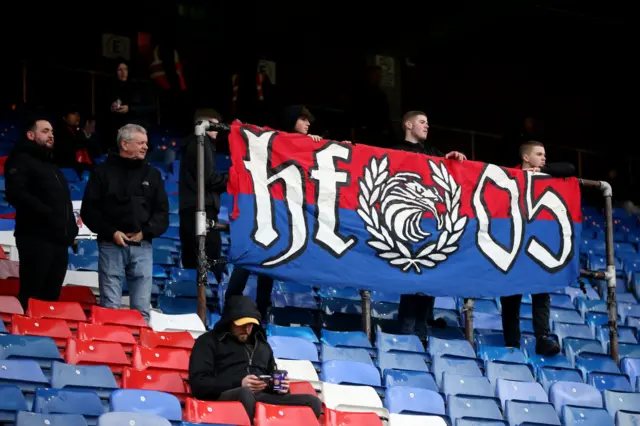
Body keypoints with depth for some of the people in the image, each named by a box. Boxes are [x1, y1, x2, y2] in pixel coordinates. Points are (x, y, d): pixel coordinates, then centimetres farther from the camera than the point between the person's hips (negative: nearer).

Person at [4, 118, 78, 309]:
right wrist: (48, 213, -21)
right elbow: (16, 194, -18)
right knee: (31, 297, -9)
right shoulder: (21, 160, -3)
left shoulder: (52, 166, 25)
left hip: (59, 240, 8)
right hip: (36, 239, -8)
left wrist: (71, 229, 15)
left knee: (51, 296, 8)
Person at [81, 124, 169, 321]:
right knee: (110, 307, -4)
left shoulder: (152, 174, 13)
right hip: (111, 245, -3)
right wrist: (111, 233, -11)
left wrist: (146, 232, -5)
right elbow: (89, 210, 1)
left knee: (142, 309, 3)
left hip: (142, 247, 3)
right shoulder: (103, 172, 4)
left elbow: (162, 212, 11)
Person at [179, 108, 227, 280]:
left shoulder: (193, 143, 25)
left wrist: (226, 179, 9)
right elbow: (208, 178, -12)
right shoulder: (202, 142, -3)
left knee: (192, 262, 6)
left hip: (189, 209, 10)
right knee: (211, 260, -14)